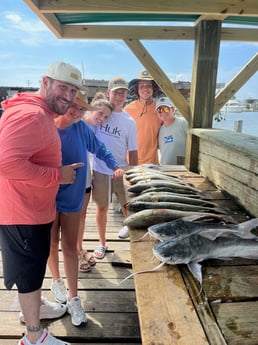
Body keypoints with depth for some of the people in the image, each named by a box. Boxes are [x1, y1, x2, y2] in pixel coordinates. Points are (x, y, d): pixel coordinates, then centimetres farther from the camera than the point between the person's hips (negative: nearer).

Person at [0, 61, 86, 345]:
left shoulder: (41, 114, 12)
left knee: (34, 267, 27)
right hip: (23, 213, -10)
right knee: (30, 271, 7)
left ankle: (33, 307, 50)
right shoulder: (30, 115, -23)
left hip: (33, 209, 10)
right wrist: (58, 175, -25)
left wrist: (63, 169, 8)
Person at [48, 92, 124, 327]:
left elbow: (99, 148, 5)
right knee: (52, 244, 17)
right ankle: (56, 281, 44)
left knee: (70, 247, 7)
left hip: (72, 197, 1)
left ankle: (73, 299, 21)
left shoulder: (81, 128, -7)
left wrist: (115, 166, -7)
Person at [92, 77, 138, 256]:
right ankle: (102, 243, 33)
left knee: (129, 209, 7)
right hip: (100, 171, 0)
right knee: (102, 208, 14)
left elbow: (132, 152, 1)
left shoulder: (129, 122, -2)